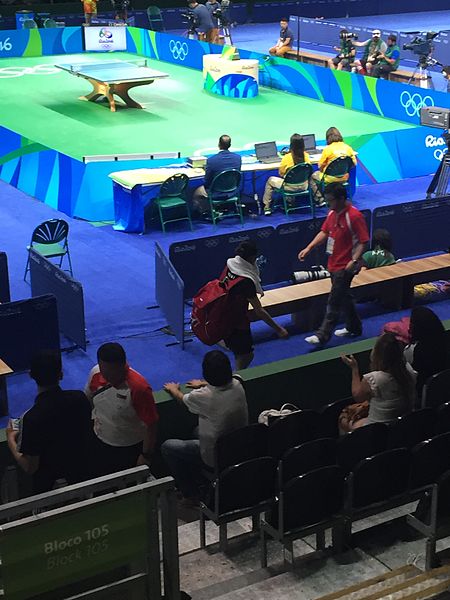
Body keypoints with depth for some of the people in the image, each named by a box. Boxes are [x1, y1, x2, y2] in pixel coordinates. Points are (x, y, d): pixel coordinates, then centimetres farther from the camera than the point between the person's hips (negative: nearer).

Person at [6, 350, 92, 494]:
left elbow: (30, 467, -25)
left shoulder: (32, 418, -35)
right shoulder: (80, 398, -22)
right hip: (80, 471, 3)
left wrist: (11, 440, -10)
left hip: (47, 482, -3)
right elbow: (88, 435, -3)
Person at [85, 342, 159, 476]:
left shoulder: (139, 388, -32)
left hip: (129, 449, -5)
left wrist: (146, 456, -17)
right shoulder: (95, 373, -16)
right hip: (99, 442, 5)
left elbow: (151, 425, -23)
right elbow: (88, 399, 5)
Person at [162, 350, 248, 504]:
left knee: (167, 447, 12)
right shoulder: (237, 386, -12)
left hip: (216, 457, -6)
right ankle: (199, 482, 41)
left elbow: (182, 398, -2)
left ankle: (191, 495, 21)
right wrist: (203, 384, 31)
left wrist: (173, 389, 19)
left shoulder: (203, 396, -27)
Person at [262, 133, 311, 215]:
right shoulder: (306, 156, -8)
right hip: (304, 186, 4)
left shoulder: (287, 157, -18)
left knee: (270, 180, 20)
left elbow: (281, 173, -4)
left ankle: (267, 207, 22)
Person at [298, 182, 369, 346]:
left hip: (345, 266, -8)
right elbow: (324, 232, 14)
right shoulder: (332, 213, 6)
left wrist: (354, 260, -26)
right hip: (334, 264, 8)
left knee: (334, 301, -5)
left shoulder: (354, 216, -18)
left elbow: (363, 241, -17)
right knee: (344, 297, 20)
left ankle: (322, 335, -2)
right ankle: (354, 327, 35)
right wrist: (308, 248, 2)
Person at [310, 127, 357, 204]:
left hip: (331, 179, -6)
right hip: (344, 178, 6)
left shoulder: (327, 149, -16)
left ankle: (320, 200, 15)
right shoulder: (348, 147, -3)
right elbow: (354, 163, 5)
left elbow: (320, 166, -10)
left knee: (313, 176, 23)